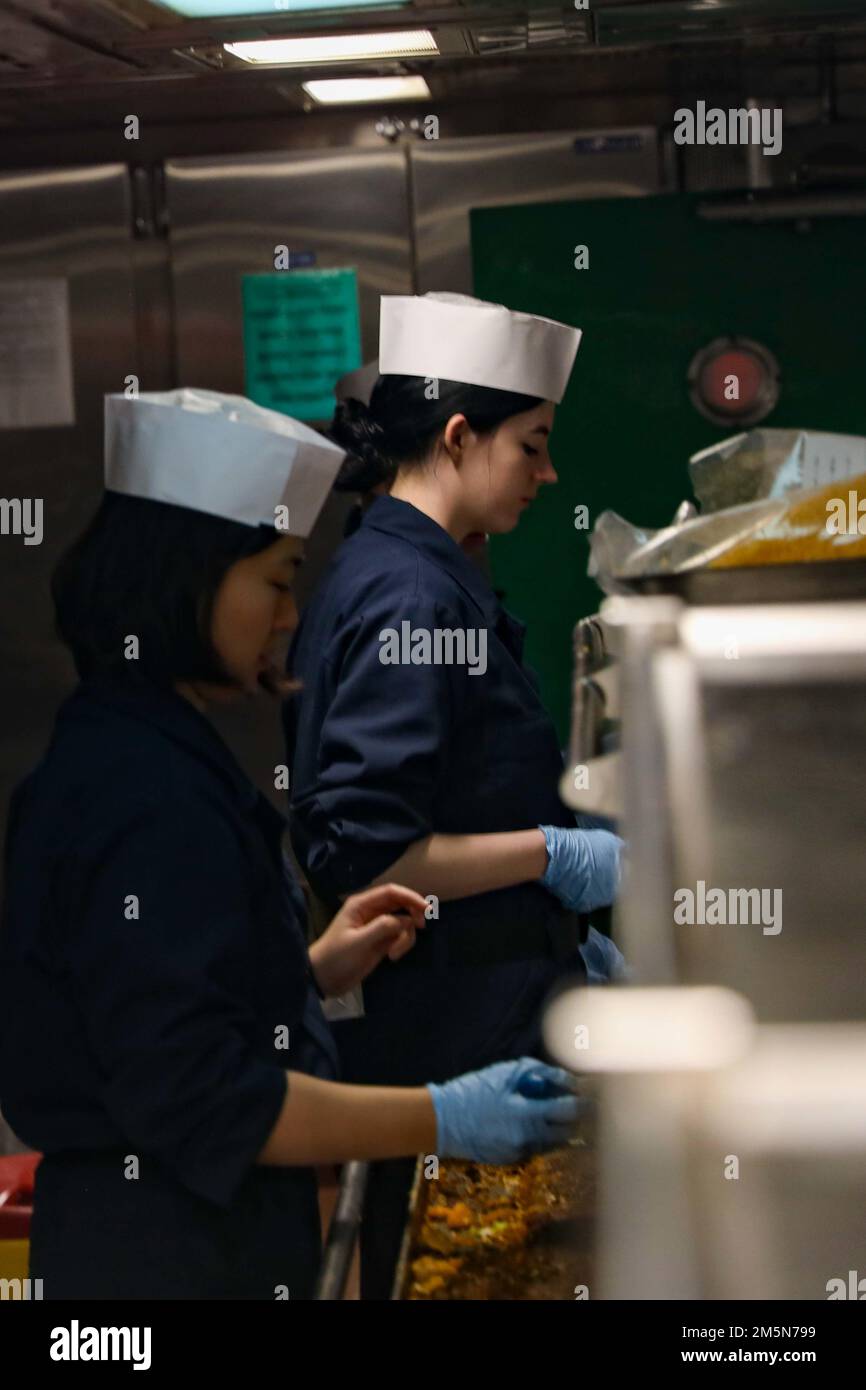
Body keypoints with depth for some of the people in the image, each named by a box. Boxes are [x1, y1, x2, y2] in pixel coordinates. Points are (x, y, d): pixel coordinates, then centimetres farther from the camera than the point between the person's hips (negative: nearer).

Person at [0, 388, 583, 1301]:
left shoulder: (109, 754, 8)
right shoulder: (149, 800, -25)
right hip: (173, 1257, -10)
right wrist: (445, 1122, -23)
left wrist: (314, 971, 9)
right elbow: (197, 1100, -27)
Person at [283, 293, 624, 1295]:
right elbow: (358, 853, -24)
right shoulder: (412, 597, -18)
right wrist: (553, 855, -17)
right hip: (448, 1043, -10)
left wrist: (560, 938, 18)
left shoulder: (408, 573, 13)